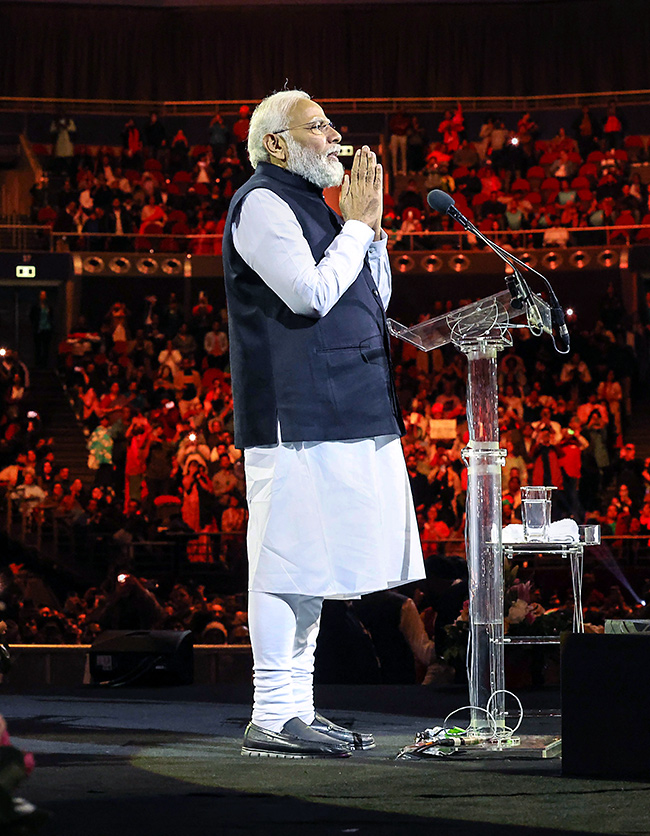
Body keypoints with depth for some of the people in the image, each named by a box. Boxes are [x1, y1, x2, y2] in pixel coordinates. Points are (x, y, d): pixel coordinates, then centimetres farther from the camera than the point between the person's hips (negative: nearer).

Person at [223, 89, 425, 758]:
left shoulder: (313, 203, 22)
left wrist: (370, 228, 10)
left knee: (311, 562, 11)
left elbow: (375, 299, 22)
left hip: (339, 413, 10)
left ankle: (296, 707, 16)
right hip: (294, 414, -10)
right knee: (286, 559, -9)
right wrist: (357, 224, -8)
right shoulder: (263, 202, -7)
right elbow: (310, 293, -18)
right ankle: (272, 717, -7)